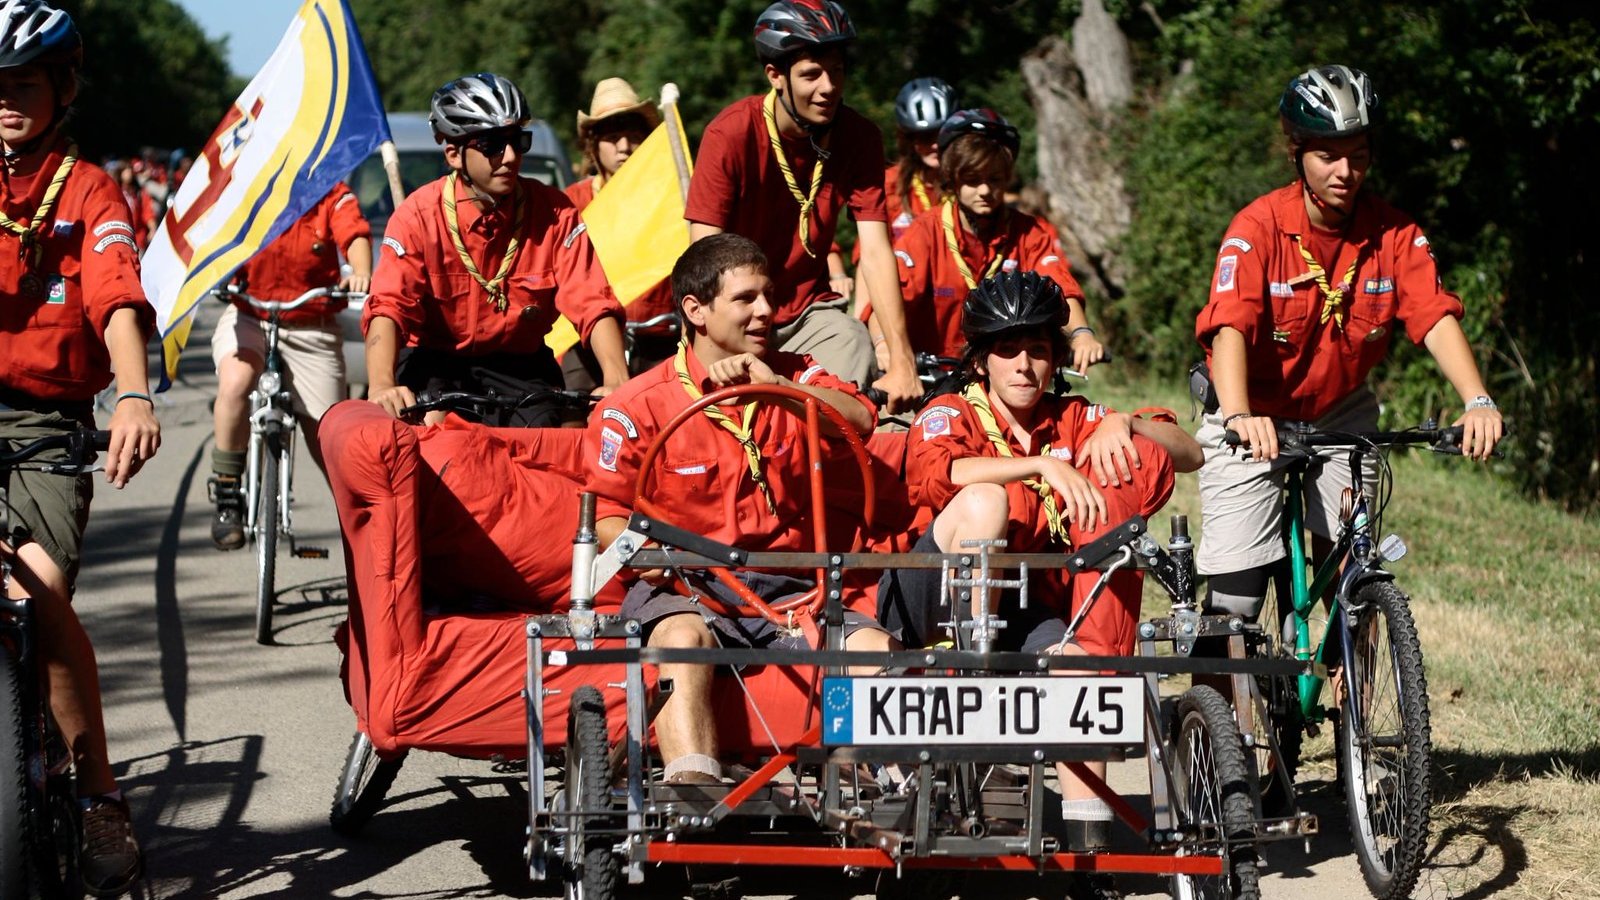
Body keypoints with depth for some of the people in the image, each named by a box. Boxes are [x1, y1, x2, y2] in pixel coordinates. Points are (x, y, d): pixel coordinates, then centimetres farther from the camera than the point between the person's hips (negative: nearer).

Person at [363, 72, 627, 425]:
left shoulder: (553, 213, -11)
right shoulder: (420, 215, -15)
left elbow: (594, 304, -19)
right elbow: (388, 306, -27)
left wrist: (617, 383, -37)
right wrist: (381, 386, -46)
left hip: (519, 365, 2)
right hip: (435, 360, -2)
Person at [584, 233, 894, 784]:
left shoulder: (793, 379, 16)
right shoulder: (640, 406, 4)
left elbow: (860, 420, -3)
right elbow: (606, 513, 2)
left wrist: (775, 384, -14)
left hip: (785, 587, 4)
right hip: (685, 587, -4)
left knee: (875, 648, -23)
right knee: (684, 635, -38)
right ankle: (693, 786, -52)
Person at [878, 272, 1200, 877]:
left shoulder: (1073, 421, 12)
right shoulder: (952, 413, 2)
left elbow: (1189, 454, 8)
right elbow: (933, 475, -23)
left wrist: (1122, 425, -12)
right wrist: (1044, 465, -30)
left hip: (1025, 609, 3)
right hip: (926, 599, -3)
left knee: (1076, 663, -31)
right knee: (985, 501, -30)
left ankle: (1088, 844, -30)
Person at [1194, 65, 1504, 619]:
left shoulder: (1394, 234, -9)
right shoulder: (1259, 228, -20)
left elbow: (1436, 317, -20)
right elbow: (1229, 328, -32)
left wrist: (1477, 402, -37)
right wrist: (1240, 418, -50)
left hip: (1340, 415, 3)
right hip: (1257, 419, -3)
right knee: (1237, 597, -8)